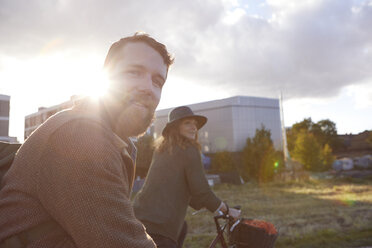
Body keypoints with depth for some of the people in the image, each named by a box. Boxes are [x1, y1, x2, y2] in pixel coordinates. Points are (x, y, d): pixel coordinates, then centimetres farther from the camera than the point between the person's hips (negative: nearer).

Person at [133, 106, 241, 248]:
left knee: (181, 229, 29)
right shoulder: (189, 150, -10)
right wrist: (226, 210, 4)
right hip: (157, 226, -9)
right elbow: (201, 190, -11)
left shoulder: (162, 149, 16)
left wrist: (202, 204, 30)